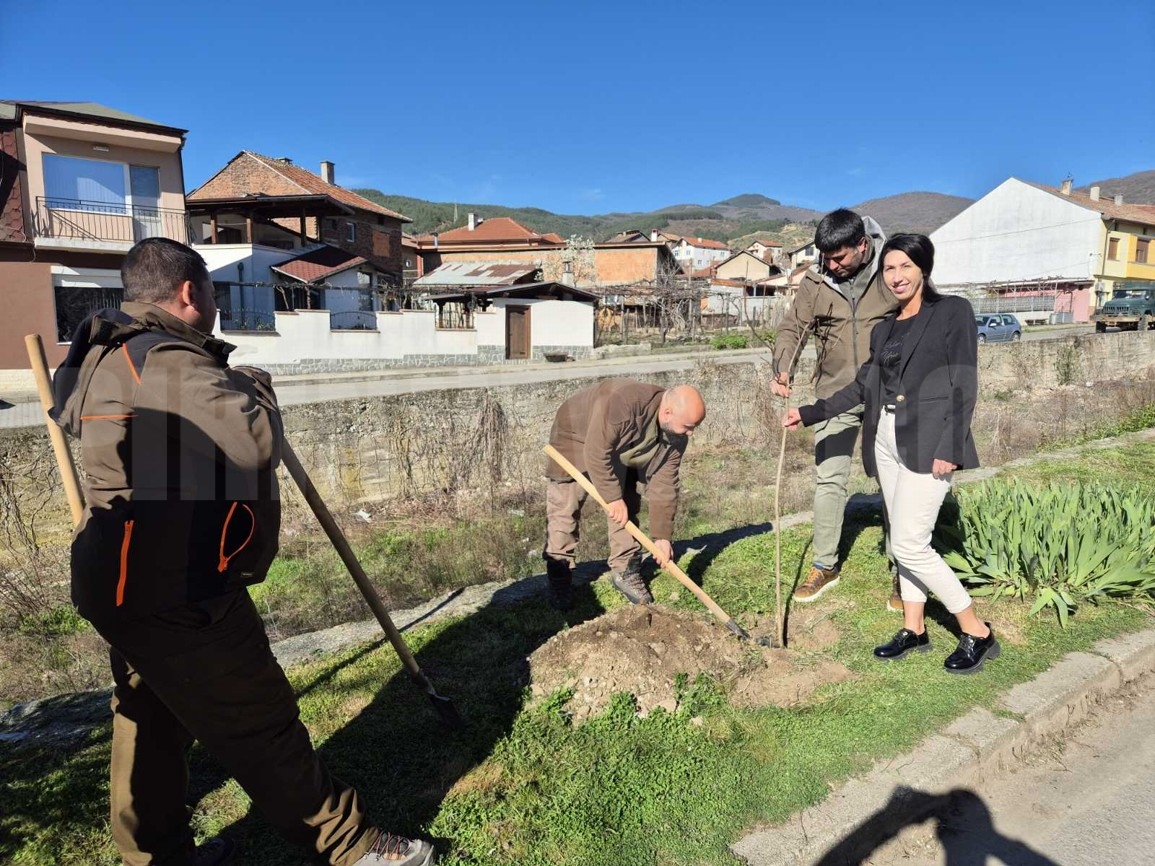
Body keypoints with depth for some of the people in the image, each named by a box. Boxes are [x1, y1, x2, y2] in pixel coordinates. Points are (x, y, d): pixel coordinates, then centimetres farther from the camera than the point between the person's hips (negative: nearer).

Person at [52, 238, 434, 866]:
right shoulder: (172, 363, -22)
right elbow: (255, 440, -34)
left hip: (126, 582, 11)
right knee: (259, 727, 0)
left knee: (152, 719, 22)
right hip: (174, 594, -11)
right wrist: (255, 388, -10)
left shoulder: (104, 357, 11)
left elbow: (67, 407, 31)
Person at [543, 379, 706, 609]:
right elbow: (596, 452, -37)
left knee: (627, 508, 1)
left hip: (619, 454, 6)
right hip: (576, 437, -6)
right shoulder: (624, 402, -43)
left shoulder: (676, 436, -19)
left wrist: (661, 535, -14)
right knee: (564, 510, -7)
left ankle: (626, 571, 14)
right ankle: (560, 580, 4)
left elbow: (663, 484, -13)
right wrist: (613, 497, -29)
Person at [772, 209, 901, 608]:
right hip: (835, 395, 2)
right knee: (828, 480, 6)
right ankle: (825, 565, 20)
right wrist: (783, 370, -18)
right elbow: (791, 328, 0)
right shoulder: (815, 281, -1)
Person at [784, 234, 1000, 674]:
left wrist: (950, 448, -15)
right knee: (905, 540, 12)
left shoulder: (953, 311, -2)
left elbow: (964, 384, -8)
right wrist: (811, 413, 15)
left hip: (927, 442, -7)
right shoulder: (885, 329, 16)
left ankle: (976, 632, 7)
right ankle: (914, 629, 24)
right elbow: (863, 386, 19)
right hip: (886, 440, 7)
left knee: (909, 544, -10)